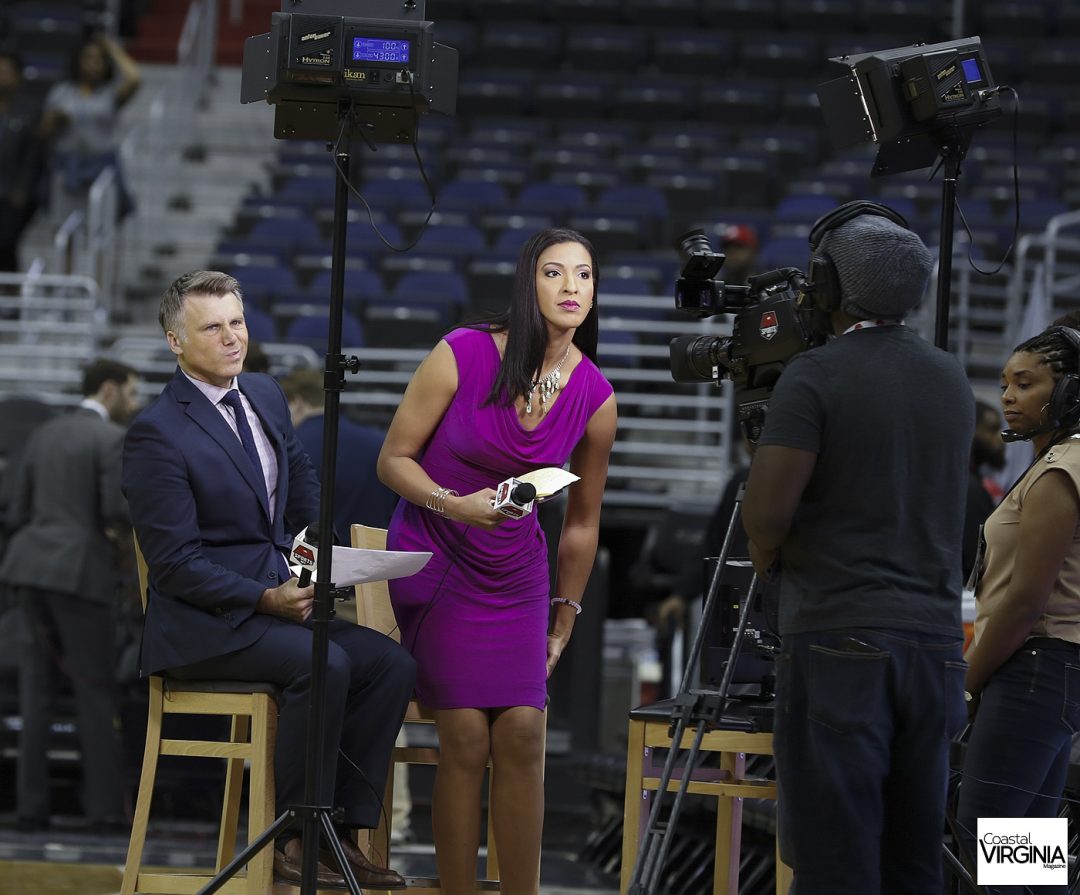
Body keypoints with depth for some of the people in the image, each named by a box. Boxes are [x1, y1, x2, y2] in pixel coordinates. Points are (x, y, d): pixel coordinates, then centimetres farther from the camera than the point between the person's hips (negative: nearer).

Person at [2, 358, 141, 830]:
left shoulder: (43, 434, 16)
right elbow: (118, 512, -16)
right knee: (97, 689, 2)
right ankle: (105, 803, 1)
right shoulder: (114, 439, -6)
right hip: (82, 572, -6)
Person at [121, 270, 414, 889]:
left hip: (280, 600, 8)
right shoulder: (158, 433, -13)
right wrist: (266, 599, -20)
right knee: (325, 664, -30)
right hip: (201, 626, -8)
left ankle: (343, 832, -8)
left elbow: (305, 491, 25)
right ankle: (298, 841, -18)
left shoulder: (267, 396, 11)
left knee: (392, 664, -10)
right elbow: (177, 564, -16)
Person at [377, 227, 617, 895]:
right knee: (466, 737, -11)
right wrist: (456, 505, -24)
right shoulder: (462, 356, -15)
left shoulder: (596, 400, -5)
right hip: (435, 558, -3)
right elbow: (394, 459, -7)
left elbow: (582, 522, 8)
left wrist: (564, 620, 13)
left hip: (516, 573, 3)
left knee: (522, 735, -7)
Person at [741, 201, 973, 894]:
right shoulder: (952, 382, 11)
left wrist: (766, 553, 8)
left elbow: (768, 508, -14)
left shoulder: (816, 377, -8)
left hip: (839, 642, -6)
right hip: (935, 641, 6)